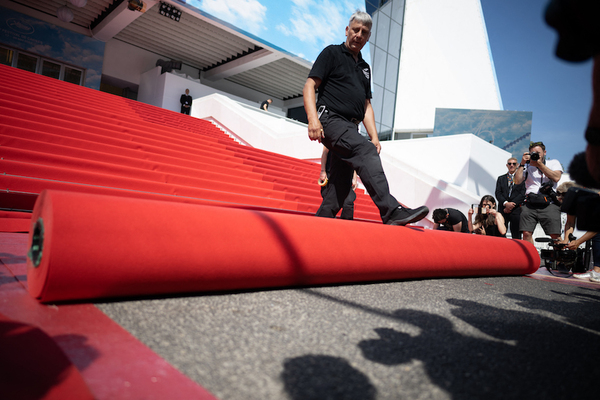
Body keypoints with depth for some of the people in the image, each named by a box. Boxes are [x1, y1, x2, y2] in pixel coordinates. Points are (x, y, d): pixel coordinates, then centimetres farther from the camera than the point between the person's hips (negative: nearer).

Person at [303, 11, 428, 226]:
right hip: (331, 120, -7)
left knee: (341, 185, 3)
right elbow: (309, 87, -4)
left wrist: (374, 137, 10)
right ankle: (391, 211, -38)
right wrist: (313, 118, -21)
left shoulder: (365, 68, 25)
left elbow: (366, 105, 24)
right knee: (365, 151, -30)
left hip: (350, 129, 7)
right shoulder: (332, 53, 7)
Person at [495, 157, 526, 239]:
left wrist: (512, 204, -10)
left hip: (516, 210, -2)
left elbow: (523, 194, 0)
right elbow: (497, 193, 7)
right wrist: (506, 203, -10)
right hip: (503, 209, 2)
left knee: (516, 235, 0)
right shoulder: (501, 178, 17)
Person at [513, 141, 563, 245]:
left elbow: (556, 177, -3)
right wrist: (522, 163, 3)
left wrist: (539, 164, -1)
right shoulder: (527, 166, 17)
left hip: (549, 204, -1)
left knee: (555, 235, -9)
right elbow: (517, 181, 4)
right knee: (526, 233, -9)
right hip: (530, 204, 1)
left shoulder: (554, 163, 16)